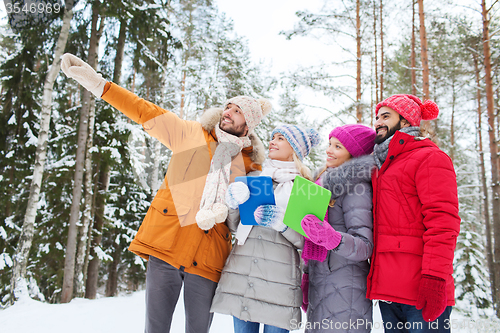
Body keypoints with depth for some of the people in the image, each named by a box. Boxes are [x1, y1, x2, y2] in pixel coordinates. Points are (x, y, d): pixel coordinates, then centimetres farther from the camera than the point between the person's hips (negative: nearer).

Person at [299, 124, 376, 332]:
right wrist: (307, 275, 19)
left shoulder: (355, 185, -10)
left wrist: (332, 238, -35)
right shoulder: (325, 180, 15)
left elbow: (365, 246, -18)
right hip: (319, 286, 8)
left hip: (344, 289, -8)